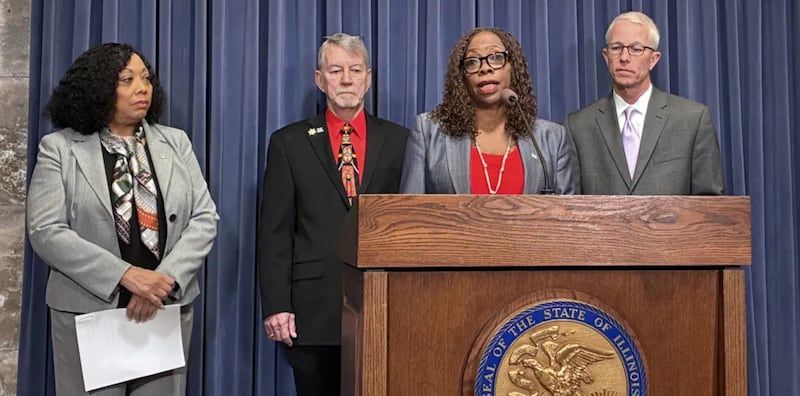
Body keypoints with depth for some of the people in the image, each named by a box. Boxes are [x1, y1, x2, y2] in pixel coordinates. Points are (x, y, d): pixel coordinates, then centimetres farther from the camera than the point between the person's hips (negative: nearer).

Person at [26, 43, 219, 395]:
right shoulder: (59, 148, 0)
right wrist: (126, 276, -19)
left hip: (169, 308, 2)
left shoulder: (176, 143, 7)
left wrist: (165, 281, -14)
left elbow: (204, 218, 1)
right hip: (88, 311, -2)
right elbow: (45, 231, -9)